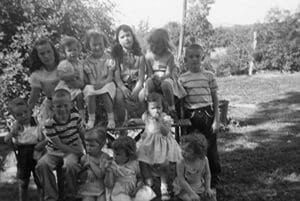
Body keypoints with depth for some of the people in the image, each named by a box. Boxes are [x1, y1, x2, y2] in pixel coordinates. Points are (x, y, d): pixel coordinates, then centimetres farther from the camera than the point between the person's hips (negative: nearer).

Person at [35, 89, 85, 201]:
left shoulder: (75, 117, -7)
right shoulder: (49, 124, -16)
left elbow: (82, 133, 12)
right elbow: (58, 145, -16)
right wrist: (76, 151, -20)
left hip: (73, 151, 0)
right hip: (55, 153, 0)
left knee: (70, 165, -33)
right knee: (42, 165, -27)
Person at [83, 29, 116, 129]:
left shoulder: (108, 59, -3)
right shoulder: (88, 61, 0)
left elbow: (110, 76, -8)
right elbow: (88, 77, -2)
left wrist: (103, 83, -26)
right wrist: (94, 84, -22)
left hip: (106, 83, -1)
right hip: (92, 85, 1)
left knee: (105, 94, -30)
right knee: (90, 95, -27)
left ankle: (111, 118, -11)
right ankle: (91, 119, -10)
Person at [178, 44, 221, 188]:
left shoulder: (209, 76, 2)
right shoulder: (182, 79, 3)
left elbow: (215, 99, 4)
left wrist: (216, 119, 0)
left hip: (207, 114, 0)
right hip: (190, 116, 1)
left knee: (210, 147, 5)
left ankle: (213, 177, 22)